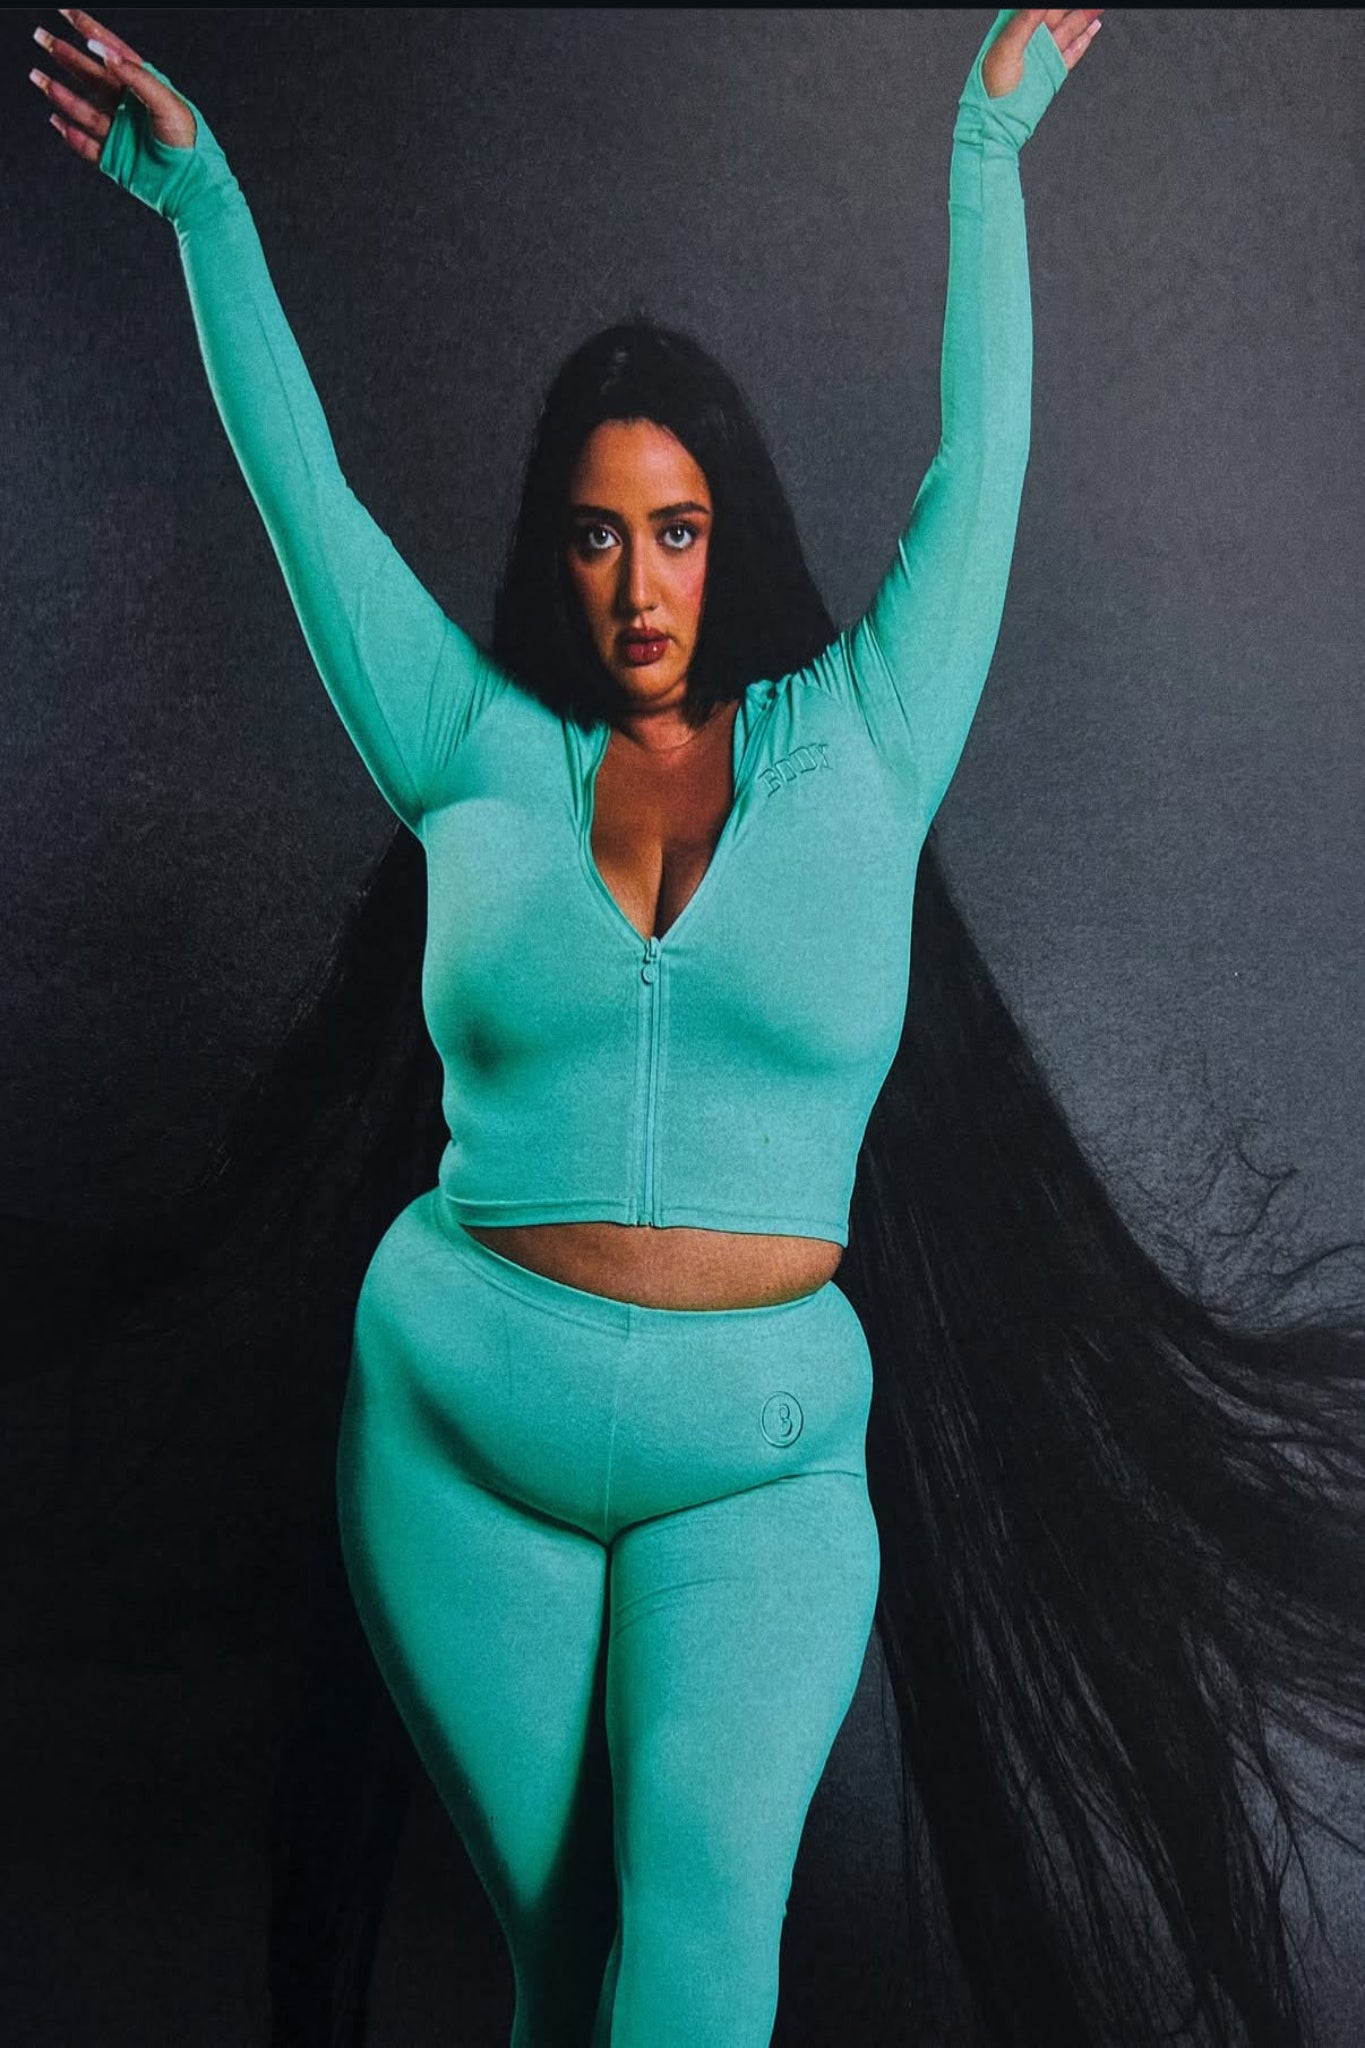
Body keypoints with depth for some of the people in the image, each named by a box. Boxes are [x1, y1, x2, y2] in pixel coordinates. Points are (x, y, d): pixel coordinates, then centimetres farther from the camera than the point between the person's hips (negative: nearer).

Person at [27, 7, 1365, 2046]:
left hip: (761, 1453, -1)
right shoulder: (483, 761, 6)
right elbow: (304, 491, 10)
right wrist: (201, 200, 13)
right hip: (462, 1425, 1)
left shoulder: (853, 748, 5)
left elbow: (976, 478, 6)